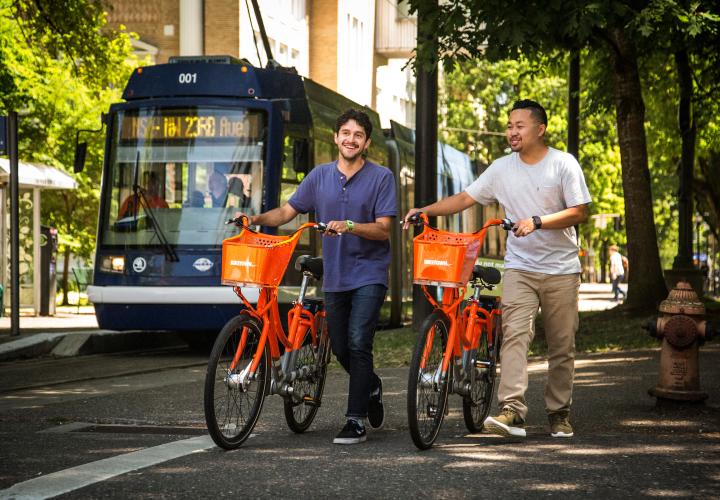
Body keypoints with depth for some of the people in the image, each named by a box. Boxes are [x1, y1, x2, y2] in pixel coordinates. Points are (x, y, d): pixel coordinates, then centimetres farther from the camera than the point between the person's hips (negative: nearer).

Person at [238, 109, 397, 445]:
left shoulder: (381, 177, -5)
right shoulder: (320, 176, 7)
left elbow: (383, 229, -10)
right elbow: (288, 211, 8)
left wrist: (349, 226, -26)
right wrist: (258, 218, -10)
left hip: (368, 274, -5)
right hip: (334, 275, 5)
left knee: (357, 342, -15)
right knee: (340, 347, 11)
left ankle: (356, 421, -10)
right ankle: (371, 387, 40)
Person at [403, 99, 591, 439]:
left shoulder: (564, 164, -2)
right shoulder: (502, 169, 7)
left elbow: (579, 212, -8)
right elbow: (465, 198, 9)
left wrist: (537, 222, -20)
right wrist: (424, 210, -2)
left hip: (561, 270, -1)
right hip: (520, 267, 1)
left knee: (562, 346, 5)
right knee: (514, 334, -17)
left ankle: (559, 414, 17)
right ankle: (512, 411, -27)